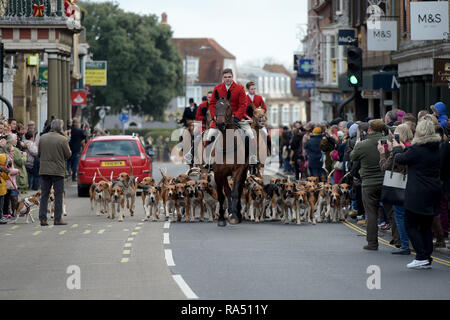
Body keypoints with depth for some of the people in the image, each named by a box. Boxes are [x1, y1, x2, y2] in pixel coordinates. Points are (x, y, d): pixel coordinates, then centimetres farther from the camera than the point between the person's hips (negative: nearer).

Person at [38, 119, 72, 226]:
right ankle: (57, 219, 3)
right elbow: (68, 155, -4)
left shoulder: (42, 138, 2)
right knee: (58, 195, 4)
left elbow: (39, 153, 10)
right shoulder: (62, 139, -11)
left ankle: (42, 218, 4)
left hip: (44, 170, 4)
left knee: (44, 195, 8)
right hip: (58, 170, -4)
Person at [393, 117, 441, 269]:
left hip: (417, 195, -7)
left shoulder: (417, 149, -16)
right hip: (433, 193, 7)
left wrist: (397, 148, 18)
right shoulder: (437, 148, 4)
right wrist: (404, 148, 26)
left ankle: (421, 257, -6)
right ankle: (427, 259, 12)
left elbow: (400, 159, -2)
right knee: (426, 226, 13)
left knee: (411, 225, 2)